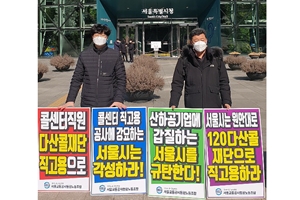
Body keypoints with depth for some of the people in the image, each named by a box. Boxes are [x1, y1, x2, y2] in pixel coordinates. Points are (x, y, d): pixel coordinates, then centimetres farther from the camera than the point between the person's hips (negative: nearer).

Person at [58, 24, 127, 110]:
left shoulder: (115, 55, 1)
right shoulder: (84, 55, 5)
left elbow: (121, 79, 0)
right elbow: (76, 79, 7)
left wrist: (118, 100, -11)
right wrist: (70, 100, -1)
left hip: (109, 106, -1)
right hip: (87, 105, 1)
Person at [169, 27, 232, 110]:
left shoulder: (216, 59, 9)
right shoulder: (184, 60, 4)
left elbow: (224, 83, 11)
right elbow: (177, 84, 3)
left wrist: (227, 102, 1)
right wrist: (173, 104, -6)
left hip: (214, 106, 2)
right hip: (192, 107, -2)